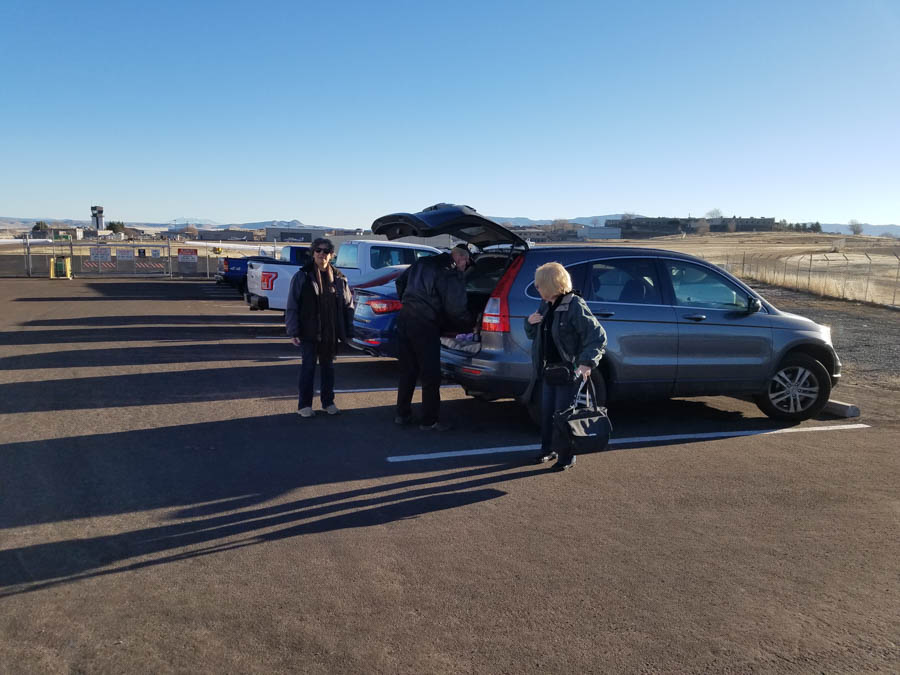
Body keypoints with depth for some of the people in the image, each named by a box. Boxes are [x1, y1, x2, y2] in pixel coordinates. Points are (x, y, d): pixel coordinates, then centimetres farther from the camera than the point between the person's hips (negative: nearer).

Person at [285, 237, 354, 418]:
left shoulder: (338, 278, 6)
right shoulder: (302, 276, -4)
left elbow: (348, 305, 11)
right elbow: (292, 306, -5)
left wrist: (347, 330, 5)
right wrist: (293, 332, -11)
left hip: (330, 333, 3)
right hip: (308, 332, -3)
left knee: (328, 366, 12)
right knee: (308, 366, 0)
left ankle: (328, 402, 24)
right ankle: (304, 405, 10)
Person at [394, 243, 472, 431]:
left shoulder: (423, 262, 15)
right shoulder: (453, 275, -9)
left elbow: (400, 281, 24)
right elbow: (455, 309, -13)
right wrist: (470, 324, 2)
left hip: (404, 318, 8)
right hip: (424, 324, -8)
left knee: (407, 371, 18)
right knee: (431, 375, 3)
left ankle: (402, 414, 26)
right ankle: (430, 420, 9)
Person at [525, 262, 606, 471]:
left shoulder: (575, 307, -17)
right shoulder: (545, 307, 8)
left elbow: (598, 336, -19)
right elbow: (533, 335, 20)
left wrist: (587, 363, -28)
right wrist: (530, 322, -2)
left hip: (569, 370, -7)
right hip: (549, 369, 7)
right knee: (547, 412, 14)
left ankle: (566, 457, 14)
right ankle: (548, 449, 30)